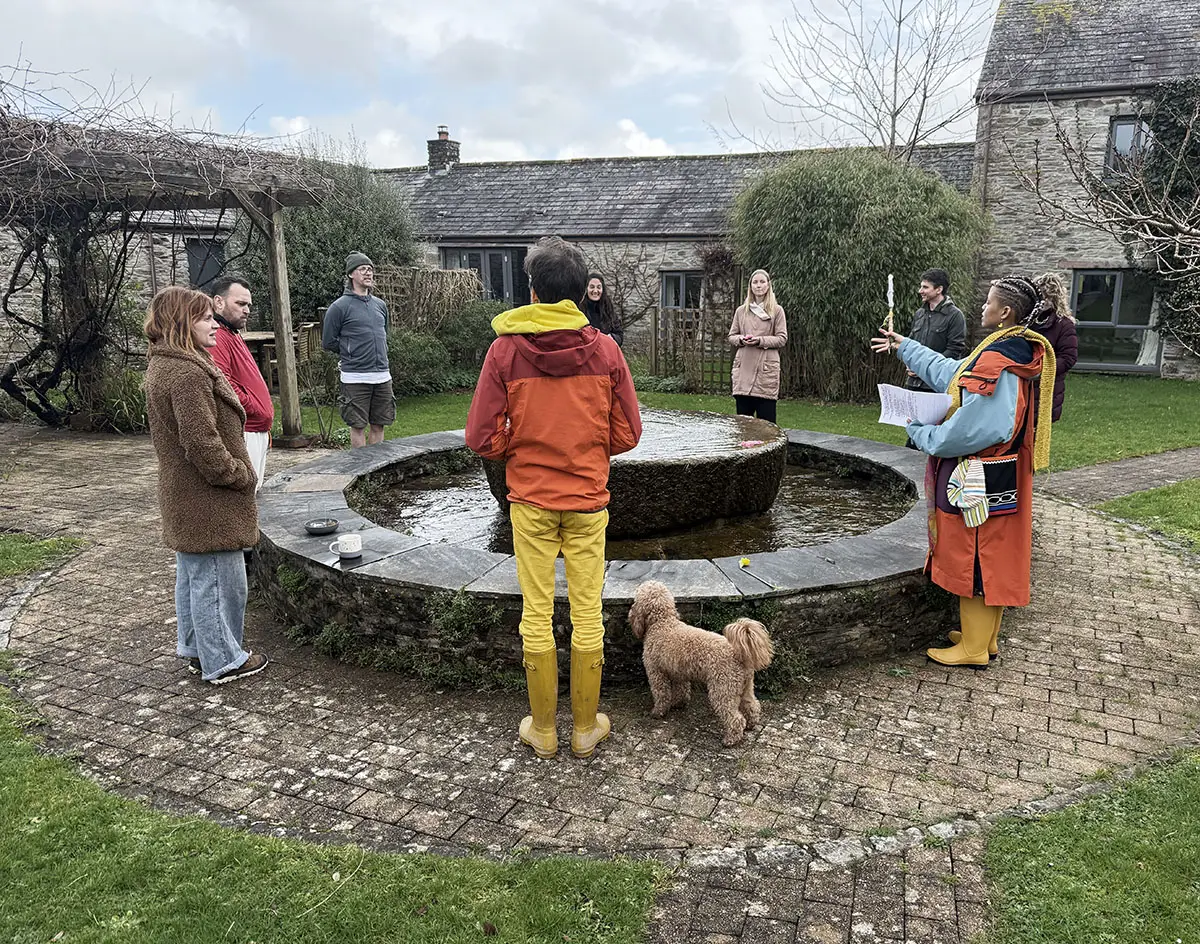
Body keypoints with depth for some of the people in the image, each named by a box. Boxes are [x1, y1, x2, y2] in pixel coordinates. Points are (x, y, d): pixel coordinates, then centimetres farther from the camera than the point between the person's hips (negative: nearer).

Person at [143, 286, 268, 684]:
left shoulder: (162, 366, 11)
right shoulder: (189, 373, -24)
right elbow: (203, 445, -27)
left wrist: (237, 471, 18)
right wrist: (242, 475, -14)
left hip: (184, 499, 11)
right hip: (208, 502, -11)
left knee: (192, 574, 21)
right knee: (219, 580, 1)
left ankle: (195, 648, 36)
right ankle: (223, 662, 13)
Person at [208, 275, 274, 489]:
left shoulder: (232, 336, 21)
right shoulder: (217, 338, -14)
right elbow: (223, 384, -25)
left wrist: (264, 424, 19)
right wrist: (256, 409, -13)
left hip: (257, 434, 11)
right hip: (242, 435, -11)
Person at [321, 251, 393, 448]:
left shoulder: (380, 305, 12)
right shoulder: (340, 307, -6)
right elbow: (328, 342, -1)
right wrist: (350, 353, 4)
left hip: (382, 375, 5)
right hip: (355, 378, -5)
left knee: (378, 425, 11)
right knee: (358, 426, 1)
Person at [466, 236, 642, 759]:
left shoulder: (505, 349, -8)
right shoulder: (605, 349, -5)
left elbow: (482, 437, -9)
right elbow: (626, 434, -1)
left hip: (530, 500, 0)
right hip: (588, 500, 1)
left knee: (536, 614, 10)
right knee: (587, 614, 10)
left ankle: (543, 729, 23)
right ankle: (586, 727, 23)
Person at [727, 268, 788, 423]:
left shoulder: (777, 310, 3)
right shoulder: (741, 310, 11)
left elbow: (782, 339, 0)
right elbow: (731, 336, 15)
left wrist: (761, 340, -14)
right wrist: (741, 340, -8)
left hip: (766, 369, -3)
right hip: (743, 368, 3)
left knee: (766, 419, -2)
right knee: (742, 418, 6)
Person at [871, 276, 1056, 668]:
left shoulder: (996, 364, -24)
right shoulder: (1016, 351, 9)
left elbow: (972, 429, -28)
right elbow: (952, 372, 22)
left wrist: (924, 435, -12)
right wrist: (904, 346, 29)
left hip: (978, 481, -10)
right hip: (998, 475, 10)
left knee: (975, 559, 1)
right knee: (991, 557, 17)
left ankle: (973, 648, 13)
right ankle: (983, 635, 31)